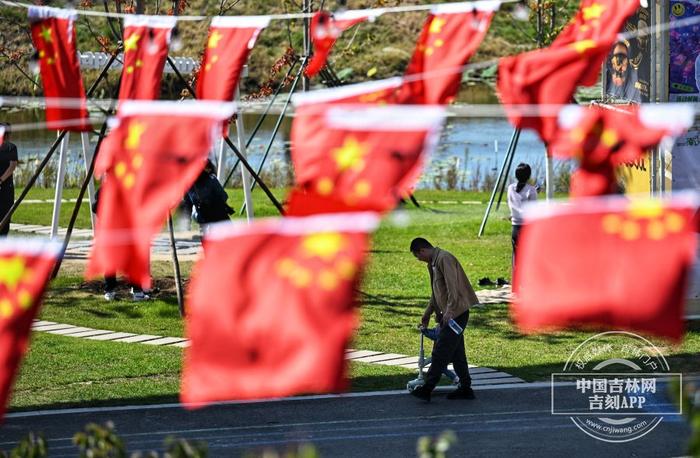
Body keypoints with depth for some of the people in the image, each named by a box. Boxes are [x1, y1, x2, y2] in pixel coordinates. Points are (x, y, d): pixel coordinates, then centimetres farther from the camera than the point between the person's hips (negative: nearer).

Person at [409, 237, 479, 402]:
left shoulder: (444, 259, -14)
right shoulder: (433, 263, 19)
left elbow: (453, 286, -23)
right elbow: (436, 293, 30)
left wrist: (449, 310, -27)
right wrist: (427, 314, 35)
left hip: (455, 313, -10)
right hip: (448, 314, 10)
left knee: (440, 352, -10)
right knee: (456, 353, 11)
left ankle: (427, 389, -10)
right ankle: (465, 388, 15)